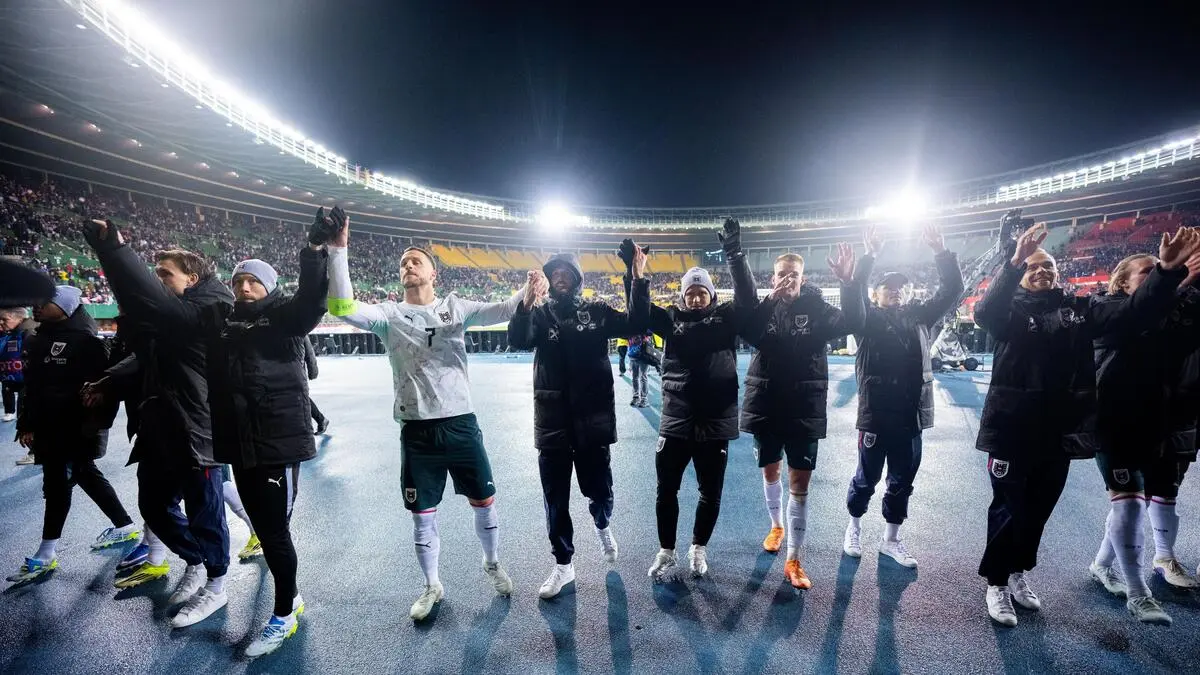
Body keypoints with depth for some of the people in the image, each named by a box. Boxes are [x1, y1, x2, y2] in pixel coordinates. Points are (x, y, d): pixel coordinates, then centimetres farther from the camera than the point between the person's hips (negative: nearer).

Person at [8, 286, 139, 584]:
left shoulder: (83, 341, -15)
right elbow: (31, 387, 17)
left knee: (57, 484, -2)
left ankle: (46, 555, 11)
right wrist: (26, 424, 14)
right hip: (49, 428, 9)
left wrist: (96, 422, -22)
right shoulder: (38, 341, 12)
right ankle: (125, 526, 27)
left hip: (75, 429, -9)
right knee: (87, 476, 15)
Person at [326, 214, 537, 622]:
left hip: (461, 424, 0)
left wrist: (527, 293, -33)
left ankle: (492, 564, 41)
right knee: (423, 514, 14)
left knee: (484, 502, 13)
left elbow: (499, 311, -13)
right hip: (417, 430, 0)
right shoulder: (390, 314, 2)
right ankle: (432, 586, 37)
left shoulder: (454, 307, 1)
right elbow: (343, 308, -13)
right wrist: (338, 250, -19)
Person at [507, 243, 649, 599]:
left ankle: (603, 526, 49)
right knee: (555, 499, 10)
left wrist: (639, 280, -19)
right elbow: (518, 340, -18)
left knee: (599, 489, 14)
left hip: (592, 417, 0)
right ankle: (563, 564, 31)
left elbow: (635, 324, -8)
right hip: (552, 421, 0)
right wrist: (526, 303, -34)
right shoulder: (540, 314, 1)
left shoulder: (597, 311, 3)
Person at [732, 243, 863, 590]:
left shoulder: (816, 308, -3)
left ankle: (794, 560, 15)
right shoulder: (762, 308, 0)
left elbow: (852, 322, -19)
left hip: (805, 409, -1)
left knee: (800, 484, 3)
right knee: (771, 472, 19)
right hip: (766, 406, 2)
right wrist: (770, 299, -29)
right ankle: (777, 525, 45)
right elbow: (746, 332, -17)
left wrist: (848, 282, -32)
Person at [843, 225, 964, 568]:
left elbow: (952, 291, 5)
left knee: (903, 481, 14)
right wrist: (870, 256, -24)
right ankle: (854, 527, 32)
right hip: (876, 412, -4)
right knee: (866, 478, 10)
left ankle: (891, 540, 31)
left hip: (911, 414, 4)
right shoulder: (869, 319, -2)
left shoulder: (919, 317, 9)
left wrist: (941, 251, -5)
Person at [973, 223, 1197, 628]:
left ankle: (1019, 572, 37)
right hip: (1012, 427, -5)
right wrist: (1014, 264, -39)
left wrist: (1167, 271, -18)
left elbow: (1133, 312, -3)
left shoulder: (1081, 309, 9)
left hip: (1059, 429, 5)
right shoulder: (1011, 310, -4)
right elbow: (983, 313, -26)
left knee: (1039, 509, 18)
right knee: (1008, 508, 4)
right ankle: (997, 584, 19)